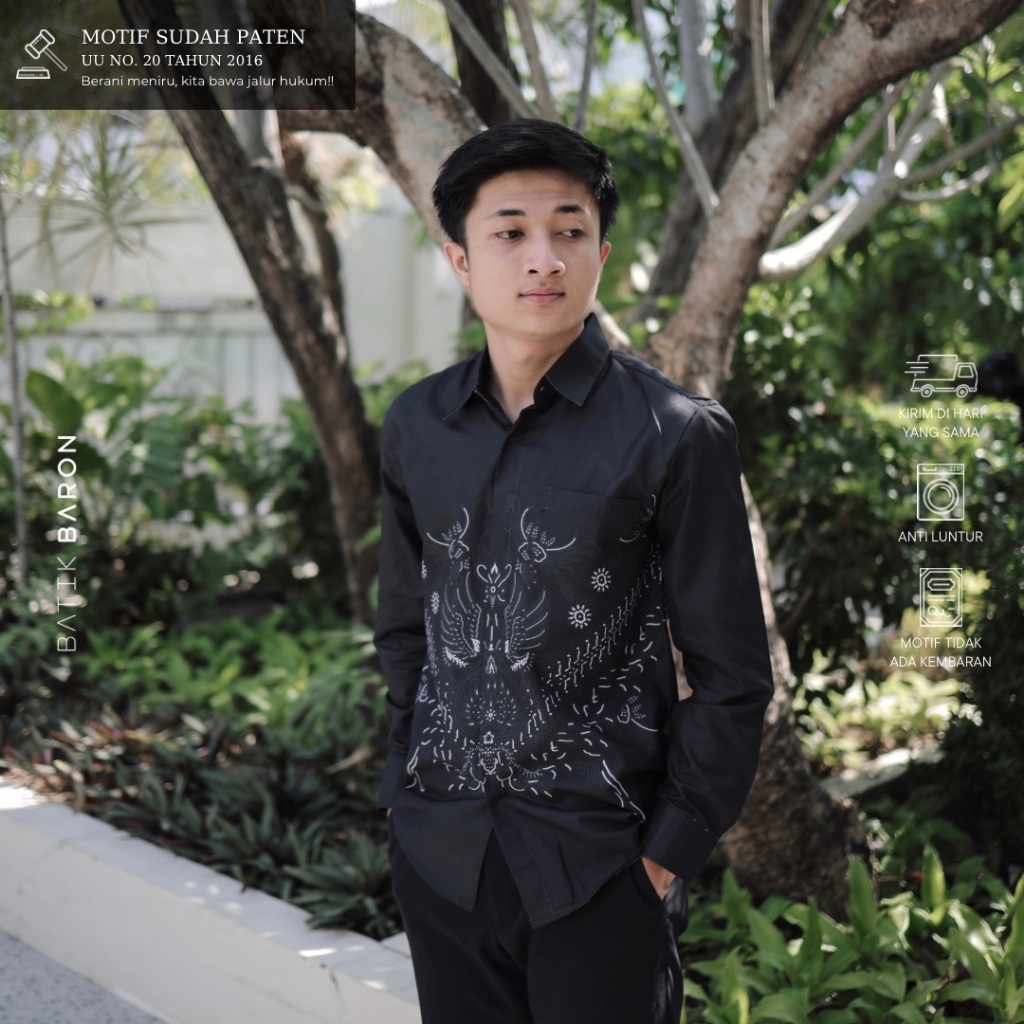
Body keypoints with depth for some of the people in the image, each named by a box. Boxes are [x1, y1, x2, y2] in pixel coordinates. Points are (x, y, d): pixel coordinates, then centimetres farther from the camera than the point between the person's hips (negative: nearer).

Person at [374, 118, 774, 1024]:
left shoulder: (677, 434, -10)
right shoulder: (415, 426, 3)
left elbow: (731, 673, -7)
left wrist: (671, 846, -7)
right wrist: (410, 795, 8)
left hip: (597, 860, -4)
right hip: (438, 852, 4)